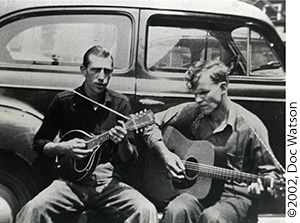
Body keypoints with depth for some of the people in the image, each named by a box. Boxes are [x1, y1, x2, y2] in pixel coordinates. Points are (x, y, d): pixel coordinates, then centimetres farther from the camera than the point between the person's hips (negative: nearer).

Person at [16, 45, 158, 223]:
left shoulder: (120, 103, 5)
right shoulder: (64, 101, 4)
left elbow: (129, 159, 5)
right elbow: (39, 143, 11)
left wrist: (123, 143, -17)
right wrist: (63, 148, -8)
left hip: (109, 182, 1)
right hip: (72, 180, 0)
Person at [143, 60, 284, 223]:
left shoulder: (250, 126, -7)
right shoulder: (191, 112, 1)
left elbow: (269, 170, 1)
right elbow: (151, 124, 7)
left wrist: (263, 185, -21)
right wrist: (165, 154, -7)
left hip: (235, 195, -2)